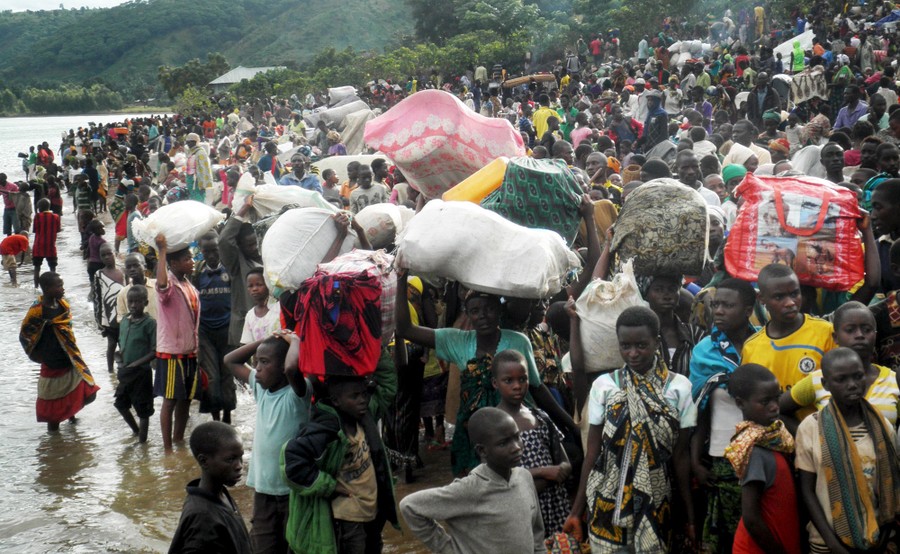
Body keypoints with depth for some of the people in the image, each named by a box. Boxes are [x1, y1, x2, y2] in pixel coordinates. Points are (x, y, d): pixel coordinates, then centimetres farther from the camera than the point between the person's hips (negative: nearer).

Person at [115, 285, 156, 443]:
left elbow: (154, 351, -16)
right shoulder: (124, 321, 4)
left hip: (142, 372, -7)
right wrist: (122, 366, 1)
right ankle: (136, 431, 39)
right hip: (125, 371, 7)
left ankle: (142, 440, 15)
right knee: (121, 404, 19)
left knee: (143, 409, 3)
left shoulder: (150, 323, -14)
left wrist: (135, 364, -21)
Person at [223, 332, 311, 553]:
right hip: (263, 489, 6)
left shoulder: (297, 393, -15)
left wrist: (294, 340, -19)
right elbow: (230, 361, 16)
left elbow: (292, 368, -39)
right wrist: (263, 340, 4)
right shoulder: (260, 387, 6)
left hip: (293, 491, -6)